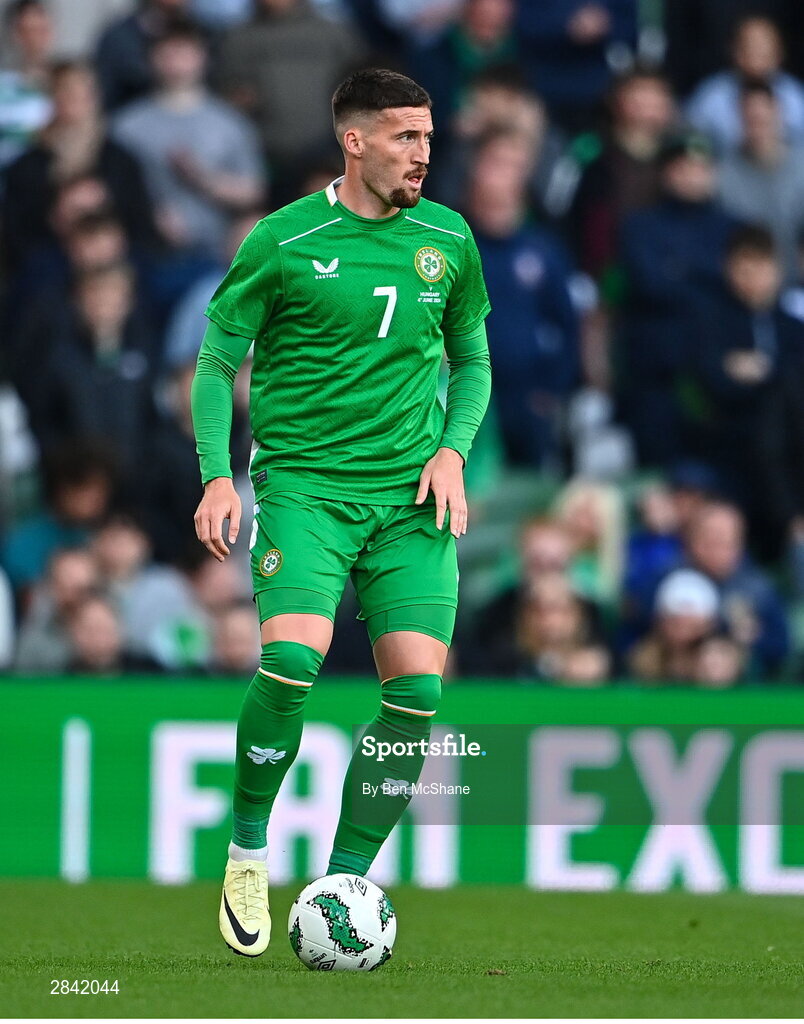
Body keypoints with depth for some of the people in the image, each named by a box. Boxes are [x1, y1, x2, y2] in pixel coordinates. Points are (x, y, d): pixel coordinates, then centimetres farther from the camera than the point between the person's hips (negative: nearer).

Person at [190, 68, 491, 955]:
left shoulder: (447, 239, 8)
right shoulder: (283, 241, -3)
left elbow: (472, 359, 20)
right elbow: (217, 360, 4)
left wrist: (453, 448, 2)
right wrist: (217, 475, -8)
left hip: (410, 494, 4)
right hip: (303, 482, -4)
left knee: (417, 689, -10)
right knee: (293, 656, -25)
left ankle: (344, 880, 5)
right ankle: (247, 850, -4)